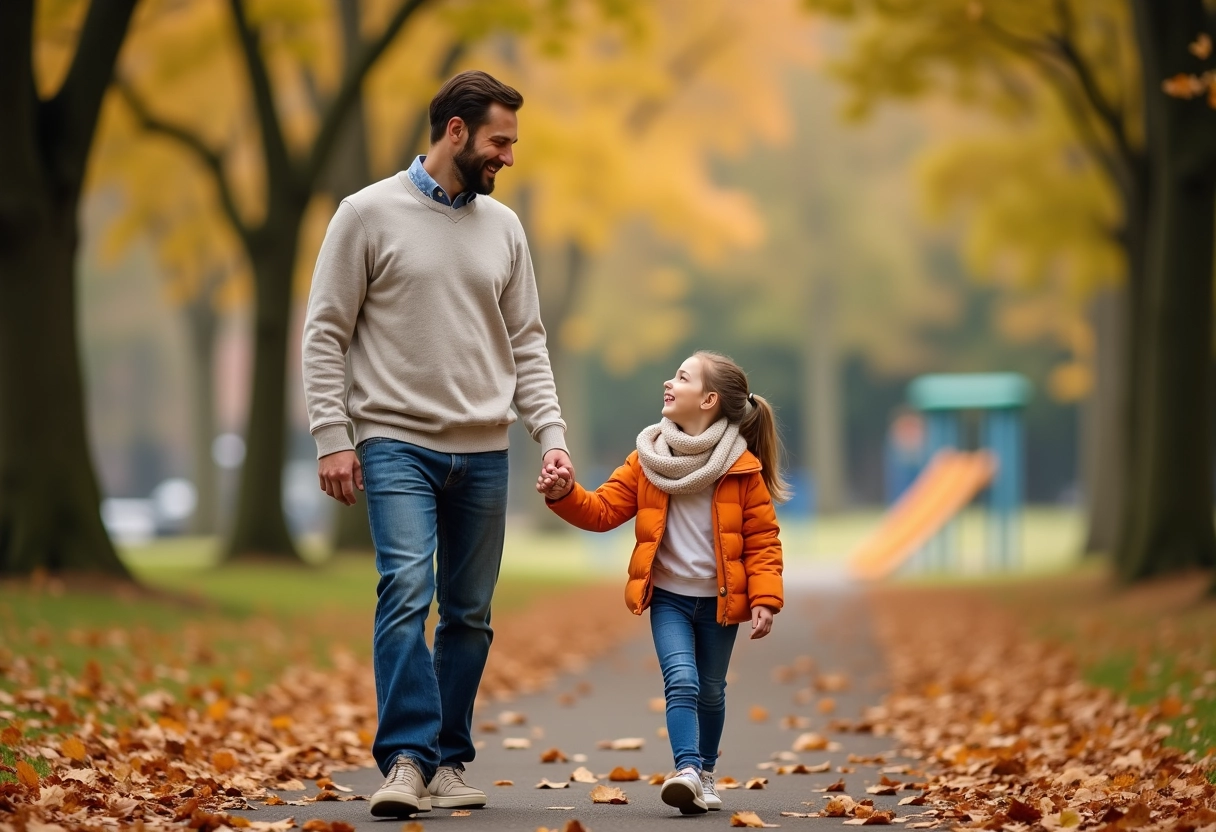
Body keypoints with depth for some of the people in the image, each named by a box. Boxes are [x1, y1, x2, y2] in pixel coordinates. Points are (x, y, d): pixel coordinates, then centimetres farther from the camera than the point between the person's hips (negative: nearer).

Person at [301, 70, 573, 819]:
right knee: (406, 592, -19)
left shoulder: (504, 227, 11)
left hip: (484, 453, 5)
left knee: (469, 614, 7)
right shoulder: (370, 214, -2)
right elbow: (326, 333, -3)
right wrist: (331, 437, -10)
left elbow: (526, 344, 13)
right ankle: (406, 759, -19)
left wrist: (552, 433, 1)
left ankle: (449, 762, 16)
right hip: (398, 445, -5)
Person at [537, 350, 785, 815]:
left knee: (711, 691, 12)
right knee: (681, 680, -17)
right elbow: (602, 511, -2)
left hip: (719, 601, -1)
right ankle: (686, 771, -24)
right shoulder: (647, 459, 0)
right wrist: (565, 495, -20)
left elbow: (763, 540, -6)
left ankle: (705, 775, 29)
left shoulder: (742, 468, -8)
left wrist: (763, 599, -14)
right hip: (668, 597, 1)